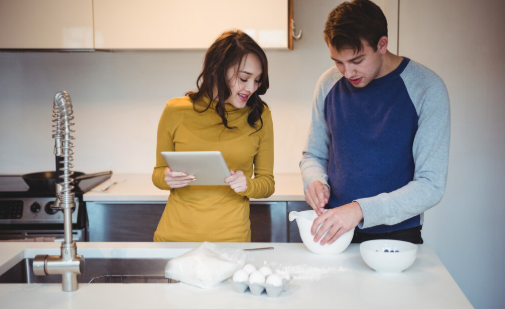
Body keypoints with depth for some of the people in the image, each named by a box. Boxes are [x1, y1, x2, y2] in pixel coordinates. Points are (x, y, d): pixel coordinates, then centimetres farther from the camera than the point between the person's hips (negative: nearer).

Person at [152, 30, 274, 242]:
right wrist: (166, 179, -14)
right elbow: (158, 172, 8)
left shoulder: (259, 116, -1)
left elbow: (267, 182, 5)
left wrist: (247, 185, -16)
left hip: (230, 237, 0)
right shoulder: (175, 111, -3)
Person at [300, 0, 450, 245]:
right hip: (331, 233, 0)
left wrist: (361, 210, -27)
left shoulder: (427, 89, -10)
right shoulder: (329, 83, 1)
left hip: (396, 235, 1)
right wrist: (314, 181, -9)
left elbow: (431, 186, -15)